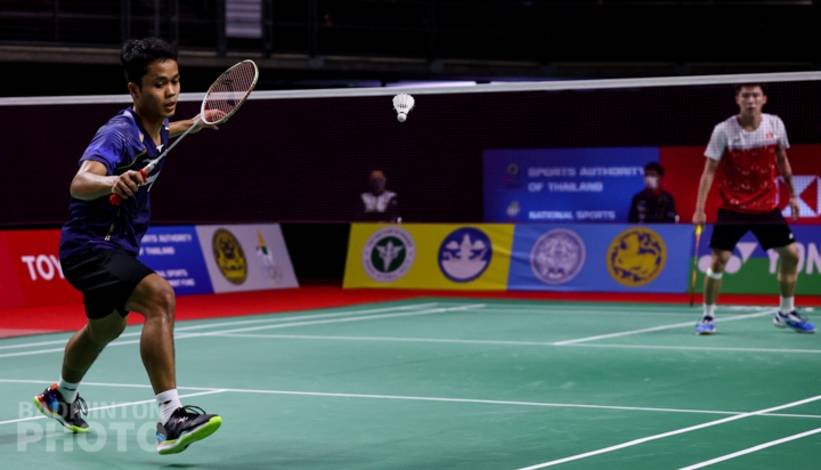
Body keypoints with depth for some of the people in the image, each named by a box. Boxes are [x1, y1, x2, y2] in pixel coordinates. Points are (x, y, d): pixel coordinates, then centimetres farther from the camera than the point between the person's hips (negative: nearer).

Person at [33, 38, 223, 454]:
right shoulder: (118, 134, -26)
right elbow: (80, 183, -45)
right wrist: (112, 182, -64)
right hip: (90, 245, -10)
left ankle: (62, 398, 60)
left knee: (105, 328, 32)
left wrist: (193, 124, 24)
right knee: (159, 297, -32)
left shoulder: (155, 129, 1)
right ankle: (171, 418, -37)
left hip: (114, 248, 10)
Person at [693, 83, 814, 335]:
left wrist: (792, 194, 14)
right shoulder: (723, 131, -13)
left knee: (791, 254, 3)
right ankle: (708, 316, 5)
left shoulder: (775, 125, -4)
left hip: (767, 207, 3)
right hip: (732, 208, -3)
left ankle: (786, 313, 20)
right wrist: (699, 209, -17)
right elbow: (709, 171, -11)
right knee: (718, 260, -11)